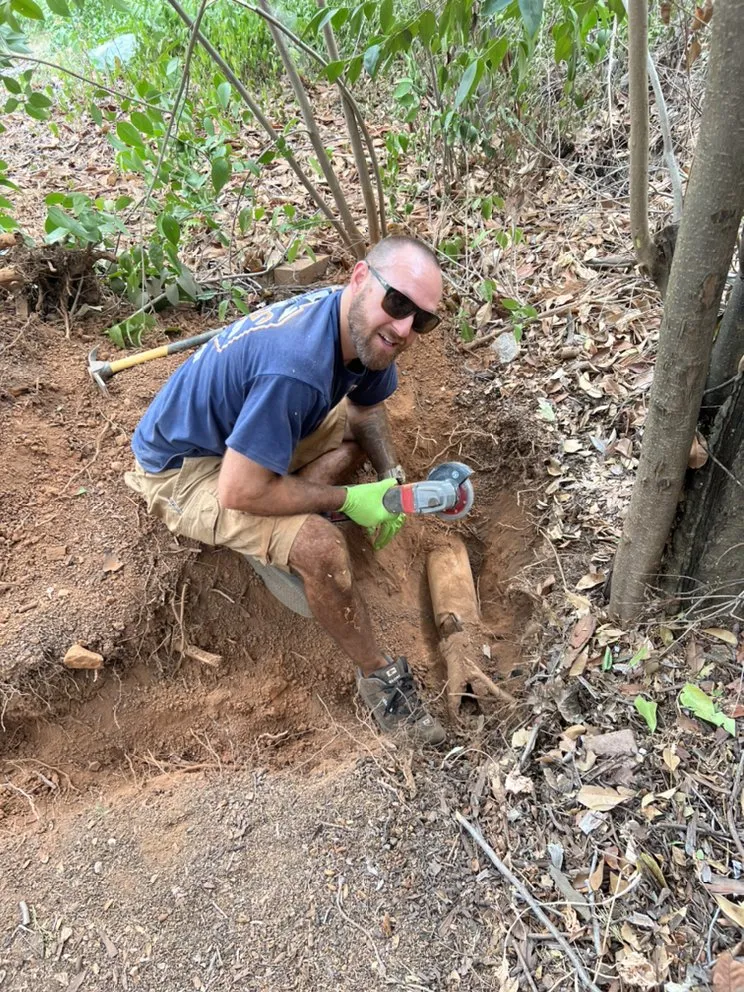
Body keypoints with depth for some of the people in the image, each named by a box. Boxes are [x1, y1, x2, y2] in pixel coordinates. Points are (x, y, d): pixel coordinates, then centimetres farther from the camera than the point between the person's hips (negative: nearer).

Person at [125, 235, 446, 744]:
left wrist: (391, 475, -9)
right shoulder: (297, 367, -38)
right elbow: (239, 492, -34)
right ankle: (379, 675, -4)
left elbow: (366, 409, 9)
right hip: (183, 468, -9)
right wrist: (347, 499, -23)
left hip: (245, 431, 9)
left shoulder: (362, 329, -11)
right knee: (319, 545, -27)